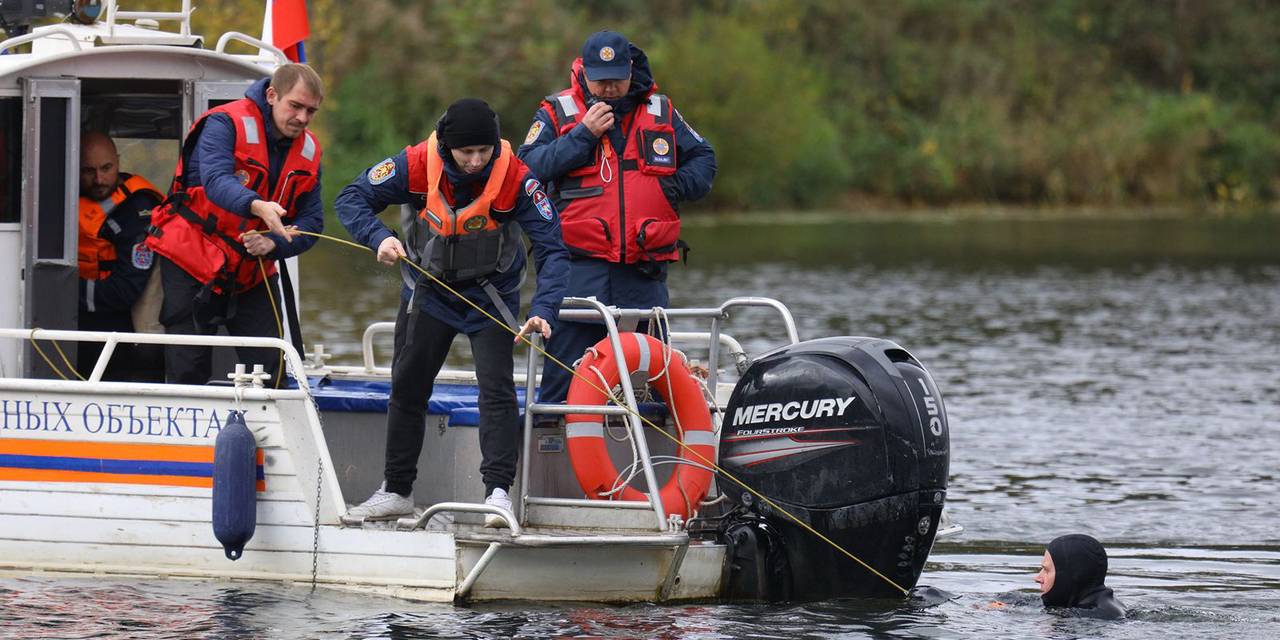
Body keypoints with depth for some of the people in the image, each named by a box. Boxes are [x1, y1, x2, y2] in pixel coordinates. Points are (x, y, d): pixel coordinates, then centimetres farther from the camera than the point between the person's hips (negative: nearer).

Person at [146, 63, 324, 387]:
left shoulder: (308, 151, 3)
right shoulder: (225, 124, -16)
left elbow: (311, 219, 0)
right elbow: (216, 180, -33)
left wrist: (274, 243, -22)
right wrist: (257, 206, -54)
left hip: (254, 272, 5)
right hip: (192, 262, -5)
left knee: (271, 368, -3)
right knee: (188, 369, -5)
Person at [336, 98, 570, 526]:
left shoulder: (515, 178, -26)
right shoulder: (416, 165, -22)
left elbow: (551, 249, -26)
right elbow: (352, 199, -13)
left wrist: (542, 311, -40)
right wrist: (378, 238, -32)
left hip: (490, 294, -2)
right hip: (429, 290, 2)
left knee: (497, 387, -16)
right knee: (407, 388, 10)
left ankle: (498, 491, -15)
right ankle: (396, 491, 23)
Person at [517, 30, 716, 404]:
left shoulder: (660, 112, 13)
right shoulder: (558, 113, 4)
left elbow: (703, 159, 19)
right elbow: (528, 169, -8)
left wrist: (678, 184, -2)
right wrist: (584, 134, -13)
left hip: (644, 272, 3)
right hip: (580, 269, -3)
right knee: (567, 362, -6)